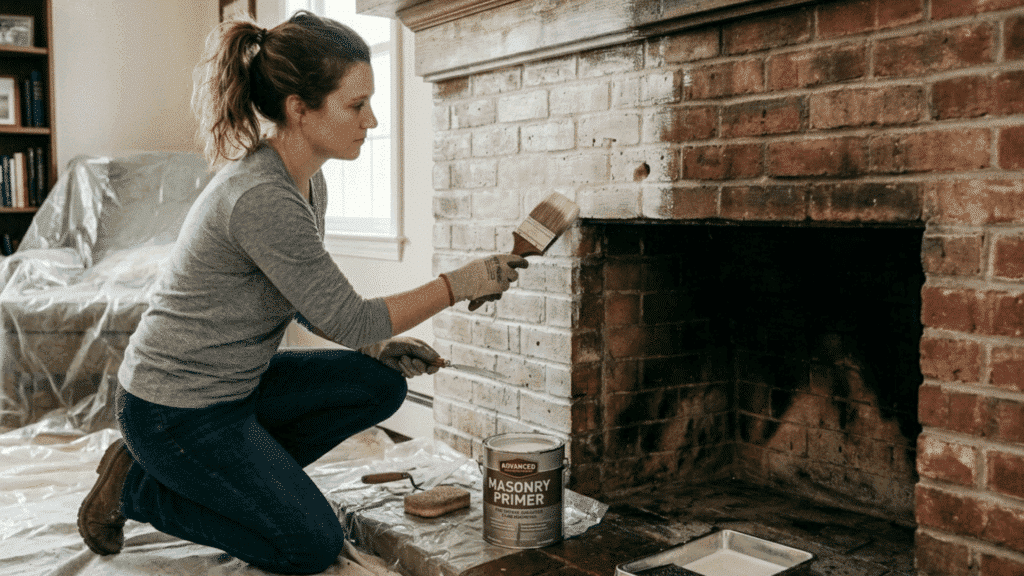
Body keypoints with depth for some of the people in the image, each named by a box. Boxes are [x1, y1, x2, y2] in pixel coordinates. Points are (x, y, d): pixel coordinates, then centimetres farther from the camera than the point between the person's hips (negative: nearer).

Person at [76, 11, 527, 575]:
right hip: (174, 409, -9)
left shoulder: (307, 183, 1)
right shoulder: (261, 197, -29)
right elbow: (347, 318, -23)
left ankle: (244, 474, 10)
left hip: (235, 381, 9)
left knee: (381, 384, 1)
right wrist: (457, 285, -17)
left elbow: (312, 298, 12)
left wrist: (372, 343, -2)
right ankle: (137, 485, 6)